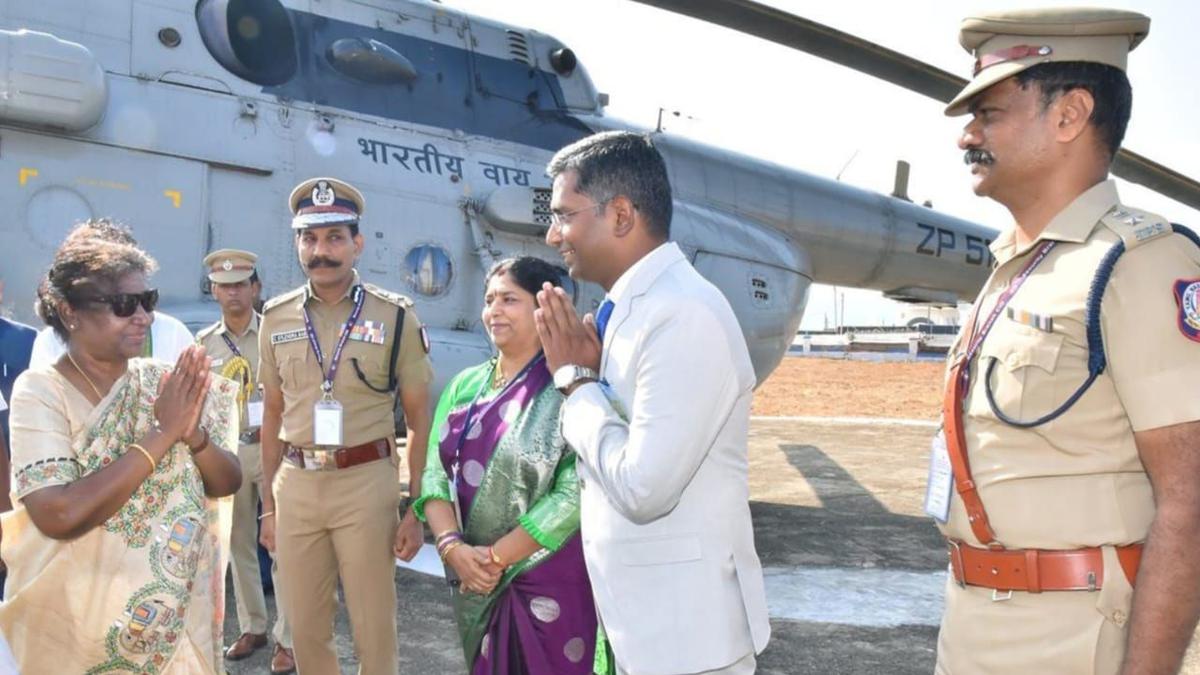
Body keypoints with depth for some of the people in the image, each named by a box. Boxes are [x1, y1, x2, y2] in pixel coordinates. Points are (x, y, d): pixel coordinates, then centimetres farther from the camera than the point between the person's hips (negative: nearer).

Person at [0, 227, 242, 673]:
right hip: (74, 618, -4)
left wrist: (193, 435, -21)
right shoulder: (41, 391, -13)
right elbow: (60, 515, -25)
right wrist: (161, 433, -25)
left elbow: (227, 483, -2)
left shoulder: (163, 382, -2)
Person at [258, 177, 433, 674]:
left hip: (366, 482, -3)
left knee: (373, 630, 8)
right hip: (295, 484, 3)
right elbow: (273, 416, 14)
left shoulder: (394, 316, -4)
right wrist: (267, 504, 12)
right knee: (305, 629, 15)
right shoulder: (276, 318, 6)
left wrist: (415, 507, -5)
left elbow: (419, 421, -1)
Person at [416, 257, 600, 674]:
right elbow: (435, 470, 3)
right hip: (474, 581, 5)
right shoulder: (466, 384, 7)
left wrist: (497, 557, -15)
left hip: (549, 579, -5)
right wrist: (451, 545, -14)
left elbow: (575, 494, -18)